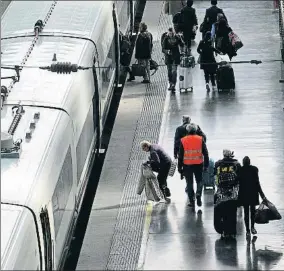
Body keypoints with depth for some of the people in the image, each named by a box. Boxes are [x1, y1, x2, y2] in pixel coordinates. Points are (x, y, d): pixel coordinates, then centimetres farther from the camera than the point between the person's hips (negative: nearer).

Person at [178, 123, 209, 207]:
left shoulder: (183, 141, -4)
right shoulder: (200, 140, -3)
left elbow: (180, 155, -1)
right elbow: (205, 153, -1)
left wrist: (180, 167, 6)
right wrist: (206, 165, 8)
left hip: (187, 165, 0)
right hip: (198, 165, 0)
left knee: (189, 183, 11)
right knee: (199, 181, 16)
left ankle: (191, 201, 12)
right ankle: (198, 194, -9)